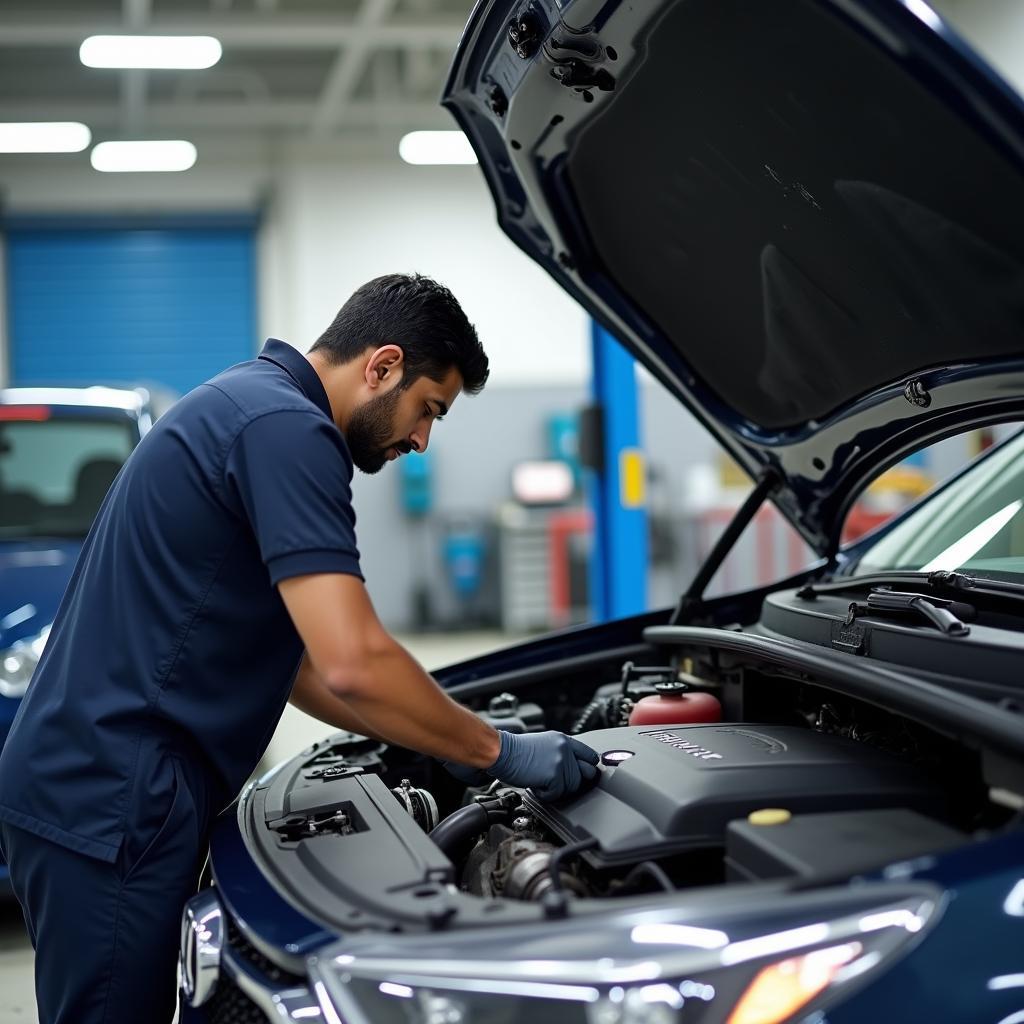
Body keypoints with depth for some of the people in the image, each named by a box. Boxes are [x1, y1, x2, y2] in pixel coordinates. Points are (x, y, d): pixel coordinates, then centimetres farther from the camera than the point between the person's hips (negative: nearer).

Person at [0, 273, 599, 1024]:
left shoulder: (244, 406, 17)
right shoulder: (287, 429, -15)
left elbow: (284, 655, 21)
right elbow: (353, 662, -24)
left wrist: (438, 739, 16)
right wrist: (500, 753, -11)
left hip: (88, 787, 10)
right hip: (113, 806, -10)